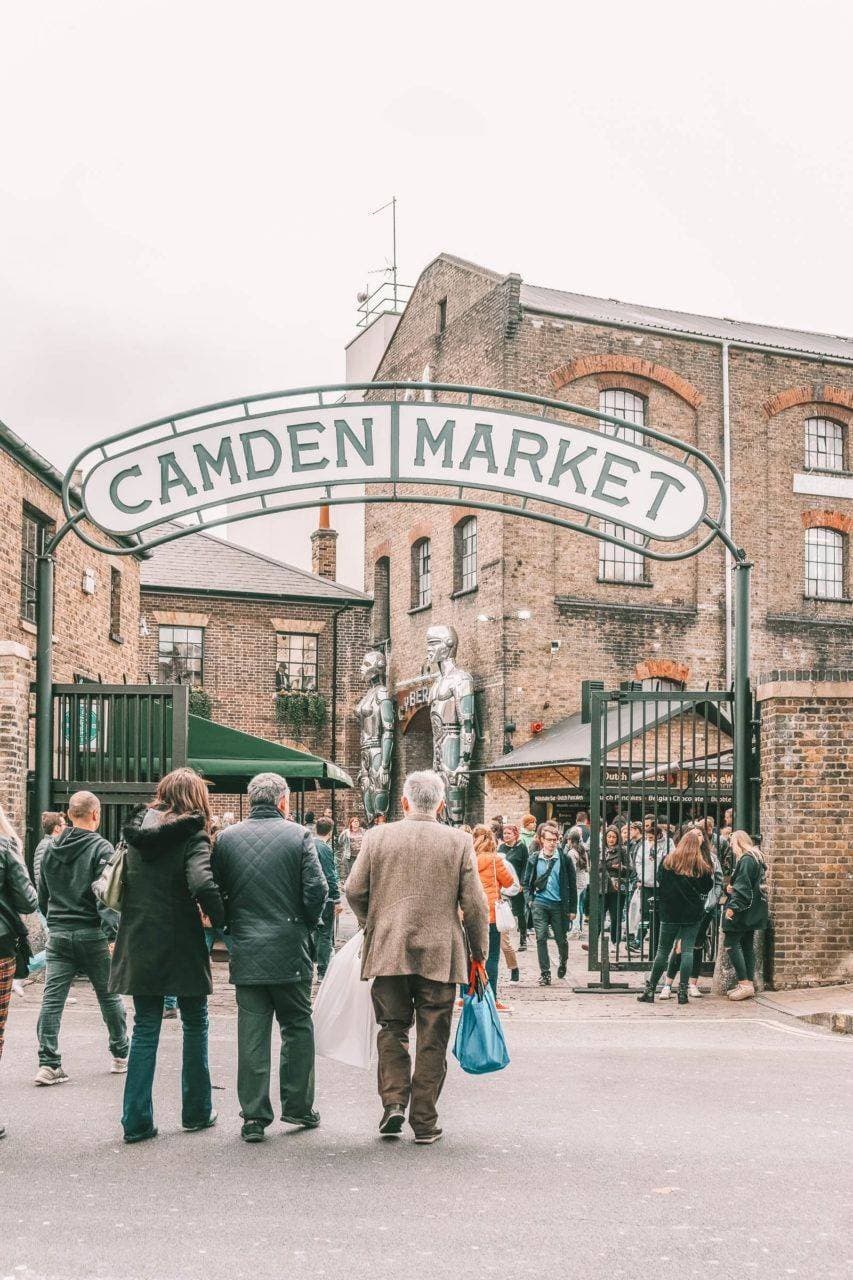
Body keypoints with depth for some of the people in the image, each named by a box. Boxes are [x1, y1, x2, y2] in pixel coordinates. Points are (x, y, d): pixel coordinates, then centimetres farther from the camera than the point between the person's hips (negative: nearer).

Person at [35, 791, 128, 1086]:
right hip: (91, 934, -4)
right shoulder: (101, 848, -8)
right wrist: (113, 929, -19)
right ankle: (120, 1056, 21)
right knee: (109, 995, 10)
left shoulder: (51, 849, 10)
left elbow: (42, 895, 17)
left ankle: (48, 1064, -5)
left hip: (58, 934, 4)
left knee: (52, 998, 1)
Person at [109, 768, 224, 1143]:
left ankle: (136, 1120, 7)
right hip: (180, 947, -4)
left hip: (139, 944, 5)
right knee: (195, 1025, 12)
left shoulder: (136, 832, 6)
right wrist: (221, 919, -12)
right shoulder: (191, 835, -11)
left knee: (145, 1030, 10)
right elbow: (202, 884, -26)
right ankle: (196, 1112, 20)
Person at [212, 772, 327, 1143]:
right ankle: (298, 1105, 18)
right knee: (297, 1027, 14)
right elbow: (317, 890, -9)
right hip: (290, 952, -2)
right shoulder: (298, 836, -5)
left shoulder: (226, 839, 2)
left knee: (251, 1035, 6)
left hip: (246, 954, 2)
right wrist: (306, 927, 8)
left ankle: (254, 1116, 7)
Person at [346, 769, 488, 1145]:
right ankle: (424, 1121, 10)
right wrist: (479, 953, 8)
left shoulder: (378, 836, 0)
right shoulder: (459, 842, -2)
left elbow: (354, 890, 2)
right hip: (440, 955, -1)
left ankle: (393, 1102, 2)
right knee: (432, 1039, 7)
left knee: (392, 1029, 15)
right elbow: (474, 904, -3)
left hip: (388, 951, 1)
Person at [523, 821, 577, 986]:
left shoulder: (565, 859, -3)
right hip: (540, 904, 1)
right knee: (541, 938, -4)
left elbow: (572, 885, 1)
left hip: (559, 904, -1)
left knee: (561, 938, 9)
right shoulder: (534, 859, 4)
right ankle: (545, 973, 4)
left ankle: (563, 961, 38)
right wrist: (530, 898, -2)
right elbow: (528, 881, 13)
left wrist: (572, 909, -1)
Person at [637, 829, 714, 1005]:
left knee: (663, 950, 6)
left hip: (670, 912, 0)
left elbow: (659, 881, 4)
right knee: (688, 950, 3)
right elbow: (707, 888, 7)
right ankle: (683, 992, 0)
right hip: (692, 914, 0)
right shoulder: (701, 865, -3)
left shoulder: (668, 860, -2)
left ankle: (650, 990, 7)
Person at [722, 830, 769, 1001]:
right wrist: (732, 888, 10)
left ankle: (744, 983, -11)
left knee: (731, 944, -8)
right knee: (747, 945, 10)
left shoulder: (746, 860, -14)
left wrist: (732, 906, -23)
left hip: (743, 909, -10)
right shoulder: (756, 858, 17)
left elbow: (743, 887, -21)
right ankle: (749, 983, 11)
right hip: (752, 911, 10)